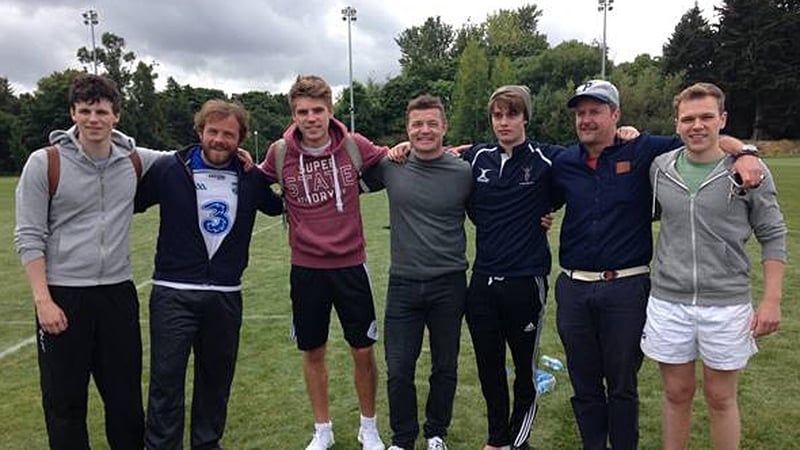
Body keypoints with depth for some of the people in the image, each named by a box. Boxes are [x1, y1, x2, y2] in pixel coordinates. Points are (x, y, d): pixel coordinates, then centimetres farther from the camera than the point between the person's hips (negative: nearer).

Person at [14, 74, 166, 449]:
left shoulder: (135, 161, 1)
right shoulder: (44, 163, -7)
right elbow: (28, 237, -5)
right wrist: (42, 299, -12)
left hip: (118, 292, 3)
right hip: (63, 295, -2)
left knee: (126, 396, 14)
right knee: (64, 400, 9)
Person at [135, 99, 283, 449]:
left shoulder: (250, 180, 4)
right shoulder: (168, 170, -5)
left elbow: (280, 205, 22)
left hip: (226, 296, 3)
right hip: (173, 294, -3)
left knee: (217, 379, 15)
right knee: (166, 379, 0)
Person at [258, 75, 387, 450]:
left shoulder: (354, 145, -7)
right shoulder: (280, 153, -6)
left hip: (351, 264, 0)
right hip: (306, 268, 1)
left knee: (363, 351, 7)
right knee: (313, 353, 13)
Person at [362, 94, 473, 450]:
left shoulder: (464, 172, -4)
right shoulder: (390, 166, -1)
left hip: (449, 286, 0)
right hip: (403, 285, 1)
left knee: (445, 368, 14)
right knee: (399, 370, 7)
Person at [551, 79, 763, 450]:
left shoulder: (644, 151, -2)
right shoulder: (563, 163, 6)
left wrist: (744, 153, -14)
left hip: (626, 286, -3)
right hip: (573, 288, 3)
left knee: (623, 384, 12)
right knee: (584, 385, 14)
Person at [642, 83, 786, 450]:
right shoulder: (660, 167, 0)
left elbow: (772, 237, 0)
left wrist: (771, 300, -5)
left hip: (726, 305, -1)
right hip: (668, 301, 2)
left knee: (720, 398, 12)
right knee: (677, 394, 14)